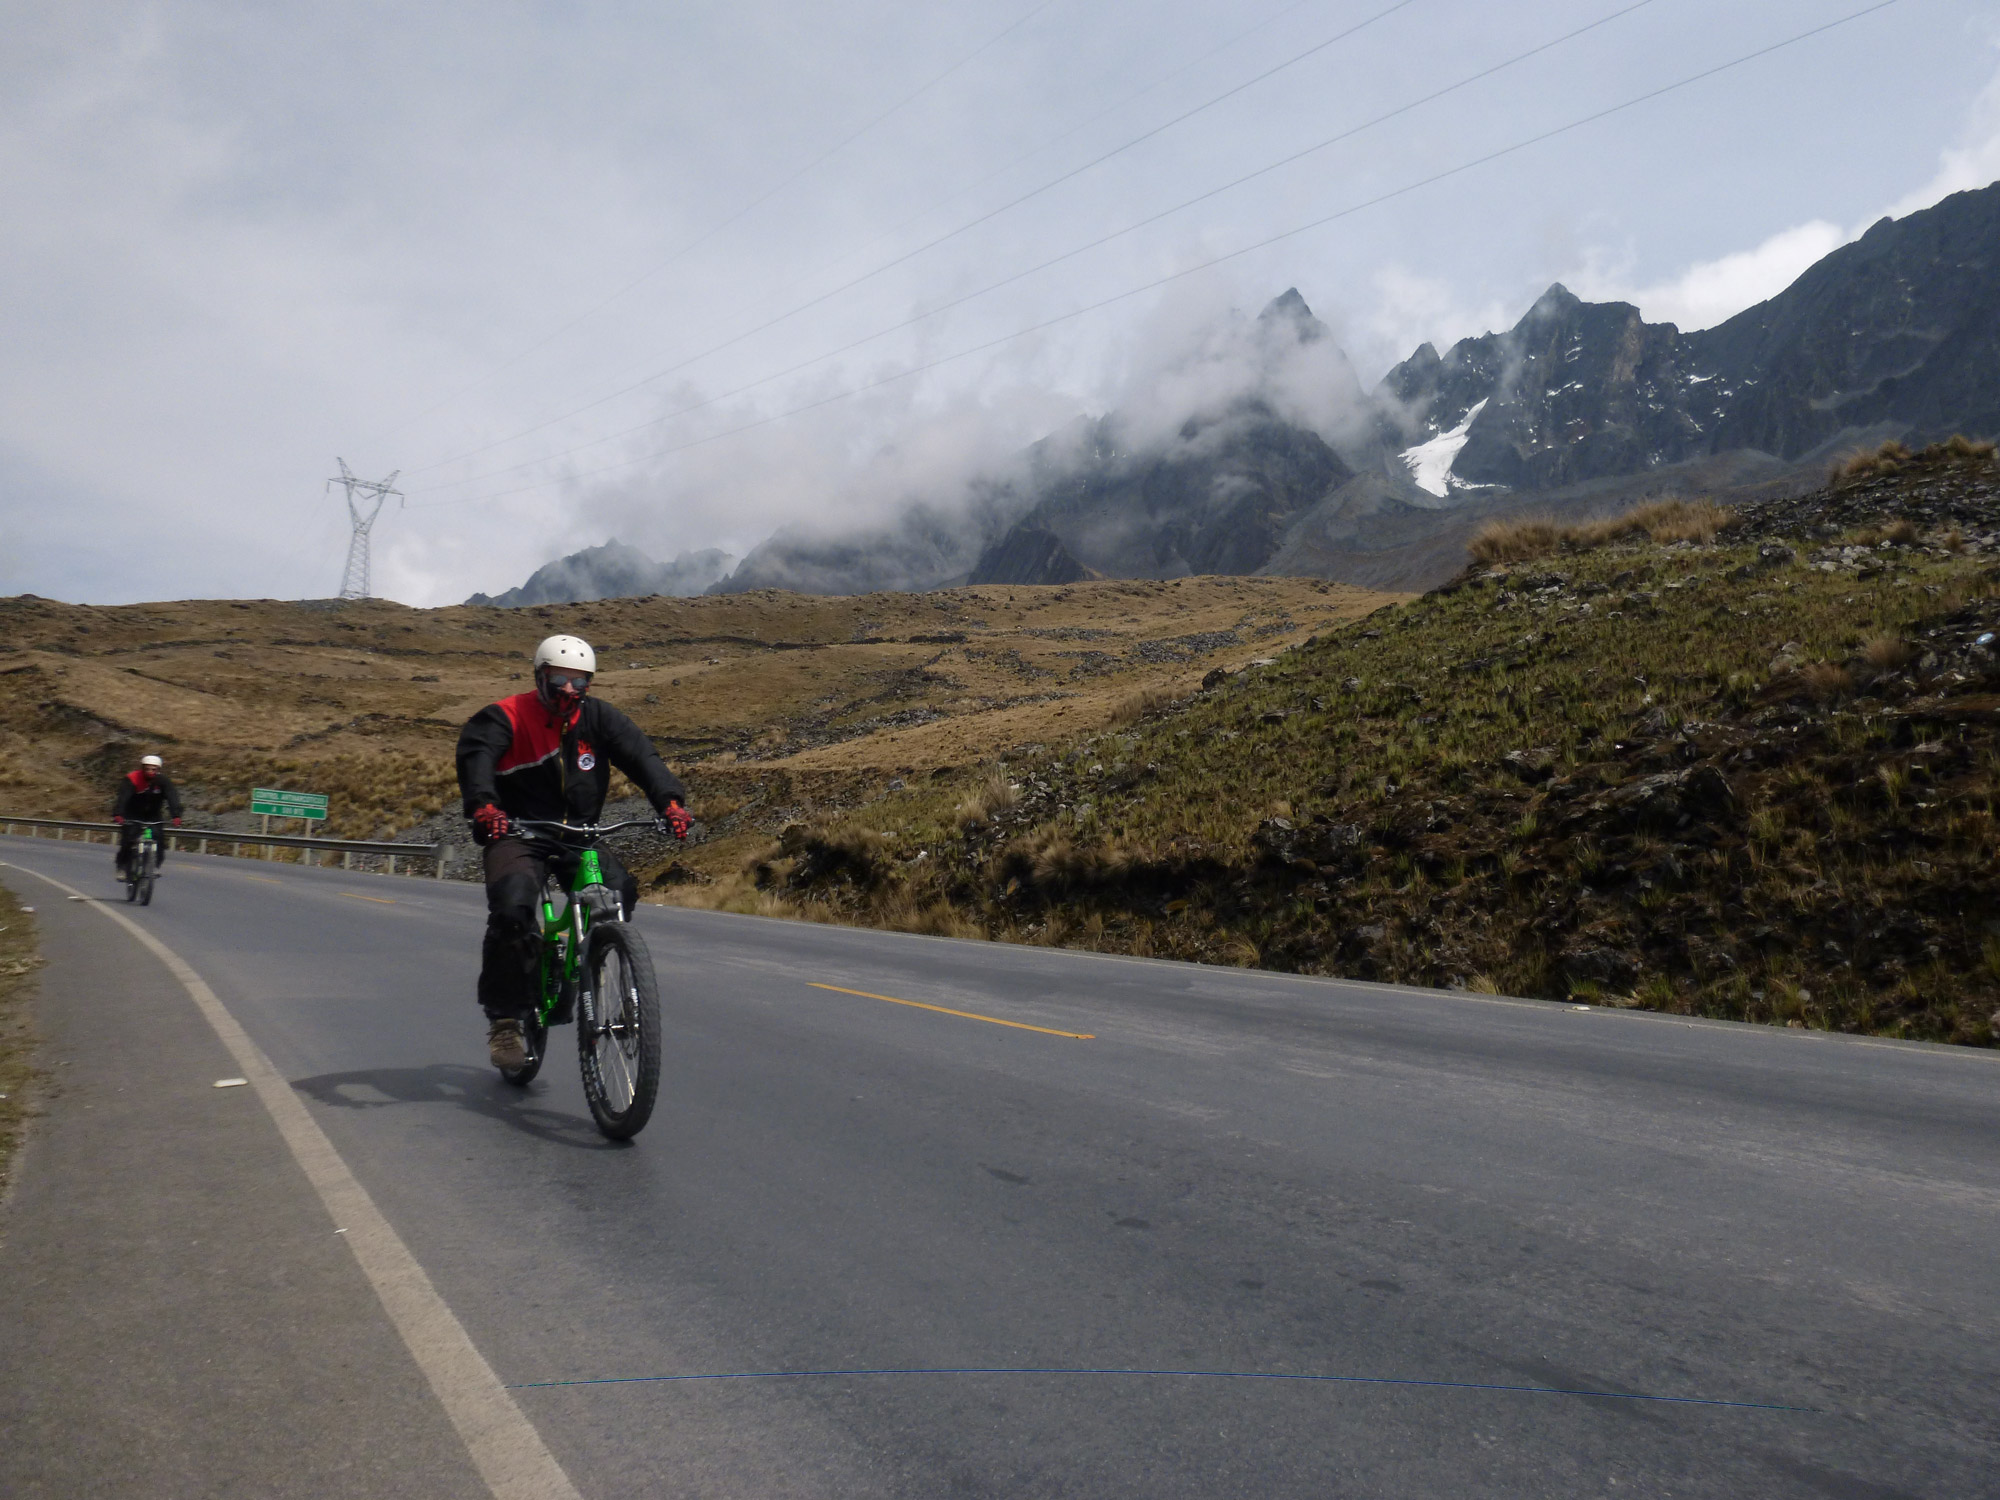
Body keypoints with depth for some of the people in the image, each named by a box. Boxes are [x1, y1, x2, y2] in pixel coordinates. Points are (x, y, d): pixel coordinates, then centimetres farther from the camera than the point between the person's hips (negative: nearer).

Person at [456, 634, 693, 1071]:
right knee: (513, 908, -28)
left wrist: (670, 799, -27)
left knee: (621, 892, -22)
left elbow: (639, 753, -8)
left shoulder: (598, 717, 3)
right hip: (517, 834, -3)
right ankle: (504, 1019, -15)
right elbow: (475, 753, -22)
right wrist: (482, 805, -42)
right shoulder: (506, 717, -5)